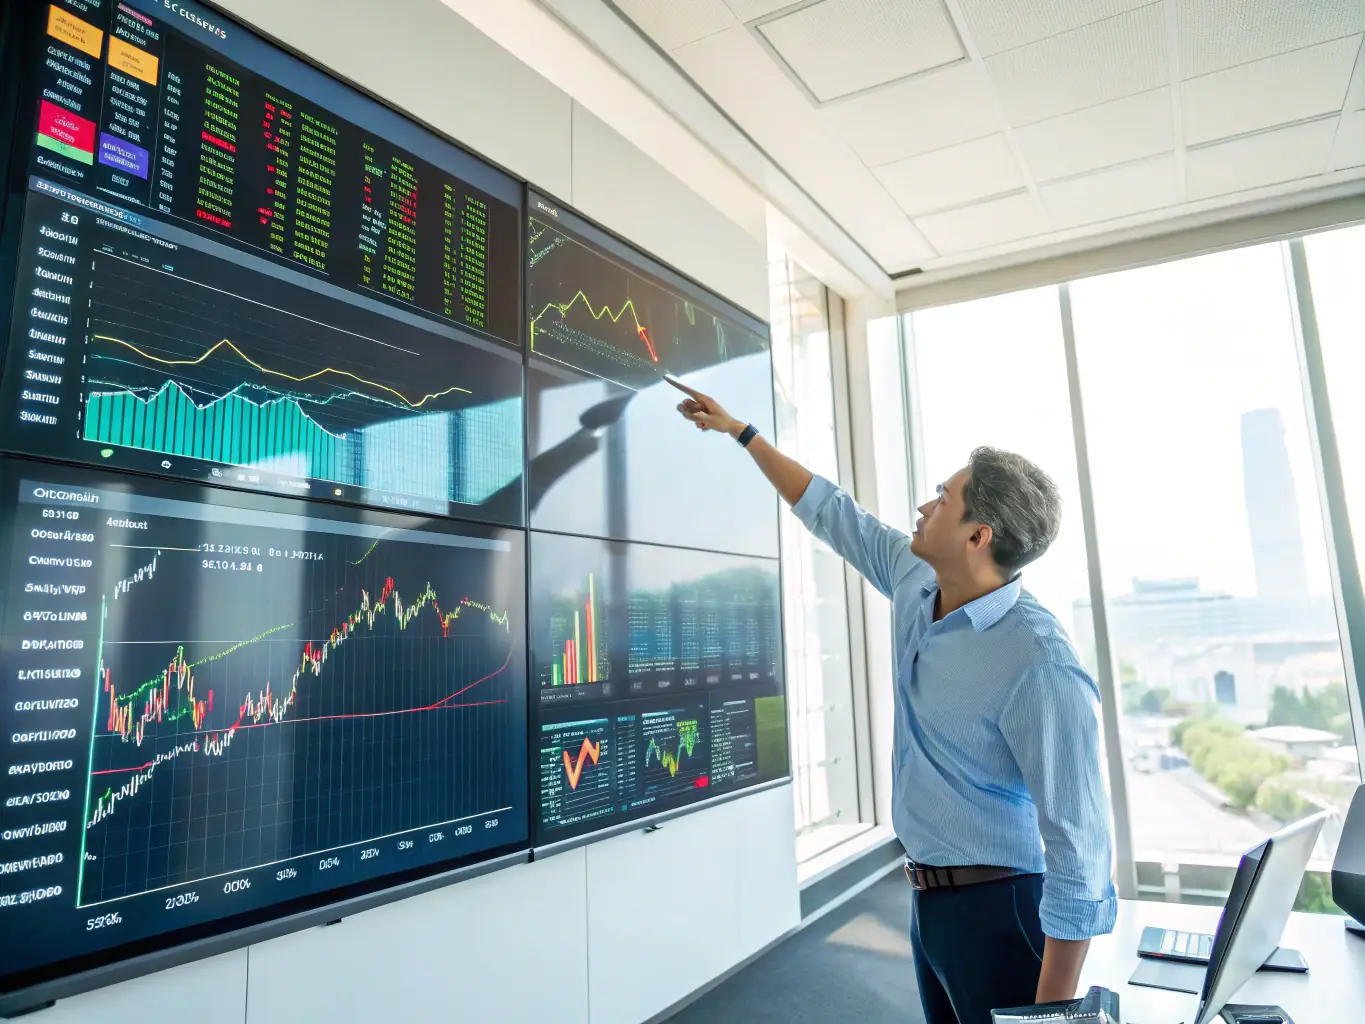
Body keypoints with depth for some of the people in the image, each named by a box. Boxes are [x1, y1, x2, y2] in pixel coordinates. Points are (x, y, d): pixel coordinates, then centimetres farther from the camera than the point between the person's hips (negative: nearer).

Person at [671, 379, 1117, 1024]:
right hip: (928, 898, 8)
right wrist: (739, 431, 16)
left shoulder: (1040, 670, -27)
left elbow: (1079, 854, -24)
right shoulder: (916, 584, -4)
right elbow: (831, 513, 9)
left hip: (998, 906, -7)